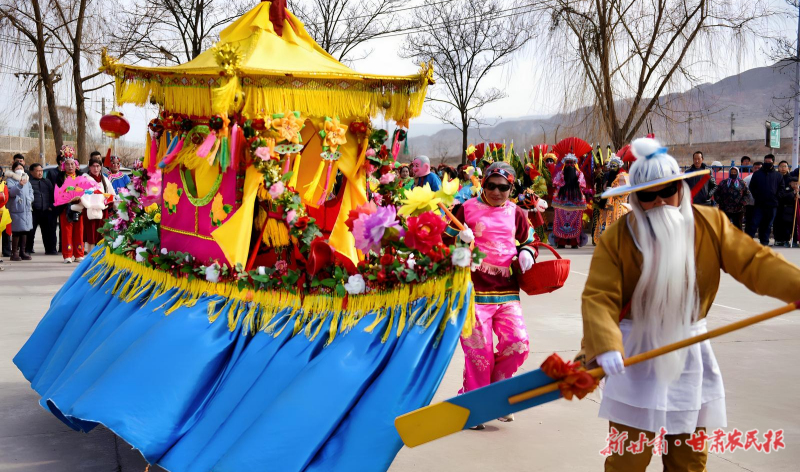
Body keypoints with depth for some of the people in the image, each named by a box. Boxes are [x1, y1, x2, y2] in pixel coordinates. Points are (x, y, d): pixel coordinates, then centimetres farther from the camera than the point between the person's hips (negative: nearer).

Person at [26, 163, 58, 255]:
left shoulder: (47, 182, 19)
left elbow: (52, 195, 19)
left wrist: (51, 206, 8)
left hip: (46, 211, 4)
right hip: (33, 211, -4)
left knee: (49, 231, 3)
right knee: (30, 232, -1)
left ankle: (50, 249, 10)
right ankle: (28, 249, 9)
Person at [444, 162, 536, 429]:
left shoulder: (516, 214, 12)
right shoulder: (467, 208, 2)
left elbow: (529, 241, 24)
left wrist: (527, 252, 2)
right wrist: (460, 238, -15)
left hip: (507, 290, 4)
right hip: (474, 289, -4)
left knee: (517, 343, -6)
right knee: (479, 350, -4)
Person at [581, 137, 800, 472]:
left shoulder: (711, 224, -4)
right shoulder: (617, 237, -12)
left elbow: (755, 263, -11)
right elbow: (599, 298, -19)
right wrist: (605, 347, -36)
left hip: (689, 353, 3)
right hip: (637, 355, -3)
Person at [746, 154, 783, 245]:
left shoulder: (778, 176, 7)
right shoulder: (757, 174, 6)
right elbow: (751, 187, 8)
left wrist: (775, 198, 2)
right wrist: (756, 197, 0)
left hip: (772, 205, 1)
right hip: (759, 204, -1)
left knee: (768, 225, 7)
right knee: (754, 223, -7)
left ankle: (765, 242, 15)